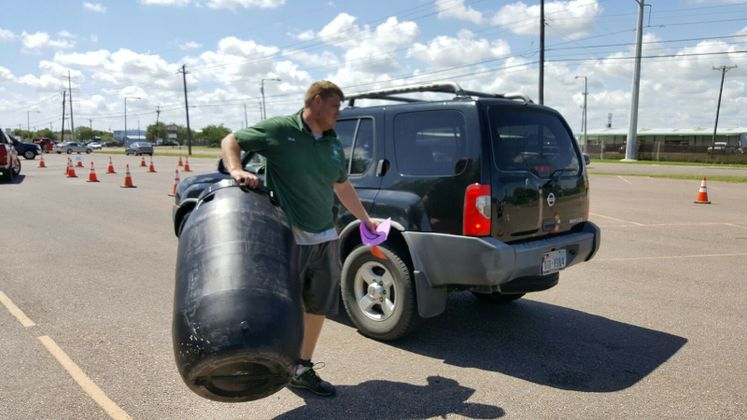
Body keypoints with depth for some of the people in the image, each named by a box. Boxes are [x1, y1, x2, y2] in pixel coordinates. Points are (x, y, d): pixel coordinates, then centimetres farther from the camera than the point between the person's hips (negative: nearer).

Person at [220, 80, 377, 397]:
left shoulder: (334, 145, 13)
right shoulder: (280, 130, -6)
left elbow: (342, 186, 25)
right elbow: (230, 141, 0)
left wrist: (365, 219, 31)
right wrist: (236, 170, -19)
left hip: (325, 240, 7)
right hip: (289, 240, -7)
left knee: (318, 307, 13)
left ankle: (303, 369, 30)